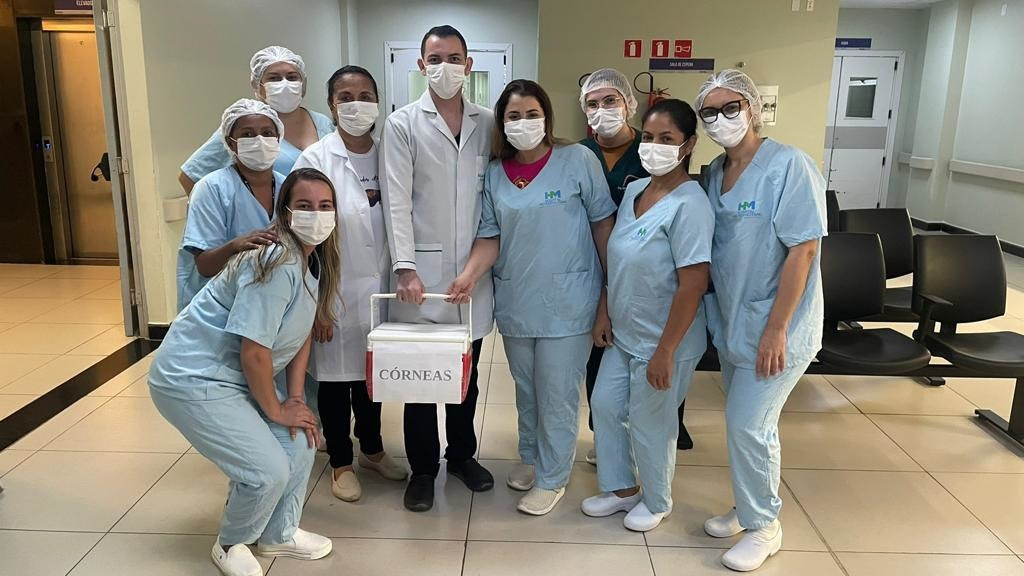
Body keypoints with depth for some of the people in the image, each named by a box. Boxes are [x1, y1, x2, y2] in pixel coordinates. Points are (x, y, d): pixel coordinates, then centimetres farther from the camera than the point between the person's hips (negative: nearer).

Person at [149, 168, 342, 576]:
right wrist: (276, 411, -12)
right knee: (268, 470, -12)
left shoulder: (317, 260, 1)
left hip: (236, 377, 9)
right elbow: (254, 350, -26)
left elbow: (302, 334, 8)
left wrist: (294, 398, 1)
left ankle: (278, 534, 29)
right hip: (192, 380, -9)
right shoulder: (276, 263, -28)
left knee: (300, 441, 5)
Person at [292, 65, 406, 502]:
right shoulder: (315, 159, -10)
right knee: (336, 378, 10)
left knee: (372, 373, 17)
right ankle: (341, 463, 30)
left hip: (380, 290, 4)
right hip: (337, 293, -3)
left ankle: (372, 449, 39)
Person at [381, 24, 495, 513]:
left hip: (474, 270, 3)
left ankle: (461, 454, 34)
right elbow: (397, 201, -8)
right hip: (422, 270, -2)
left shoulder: (488, 124, 6)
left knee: (466, 373, 15)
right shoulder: (402, 124, -1)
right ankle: (422, 468, 24)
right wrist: (405, 267, -16)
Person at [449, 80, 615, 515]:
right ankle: (531, 456, 42)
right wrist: (469, 274, -16)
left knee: (557, 393, 4)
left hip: (566, 301, -4)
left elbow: (602, 223, -4)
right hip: (514, 300, 4)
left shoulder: (578, 161, -8)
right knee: (526, 388, 20)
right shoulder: (495, 173, 3)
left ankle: (552, 476, 23)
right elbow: (490, 236, 3)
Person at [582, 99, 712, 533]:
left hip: (662, 341, -8)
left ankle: (656, 502, 35)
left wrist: (665, 351, -22)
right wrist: (604, 313, 9)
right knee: (605, 405, 16)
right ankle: (622, 488, 38)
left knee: (650, 424, 9)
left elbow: (693, 285, -23)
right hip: (623, 333, 8)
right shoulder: (634, 190, 3)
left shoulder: (689, 205, -21)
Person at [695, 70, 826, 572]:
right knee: (747, 421, 18)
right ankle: (750, 507, 36)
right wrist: (718, 318, 11)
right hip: (732, 323, 7)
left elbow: (803, 250, -19)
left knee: (748, 424, -1)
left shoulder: (788, 166, -16)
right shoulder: (715, 171, 5)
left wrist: (776, 330, -21)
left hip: (773, 327, -7)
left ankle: (763, 526, 20)